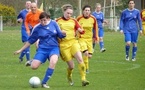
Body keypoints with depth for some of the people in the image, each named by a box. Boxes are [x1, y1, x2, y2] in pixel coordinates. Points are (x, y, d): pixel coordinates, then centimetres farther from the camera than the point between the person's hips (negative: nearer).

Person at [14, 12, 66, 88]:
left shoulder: (53, 23, 0)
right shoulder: (37, 28, -1)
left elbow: (60, 35, 5)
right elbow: (30, 40, 8)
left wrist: (63, 33, -19)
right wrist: (21, 50, 8)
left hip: (54, 48, 0)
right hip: (43, 49, 0)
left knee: (53, 61, -33)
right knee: (34, 66, -19)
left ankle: (44, 83, -19)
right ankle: (32, 62, 23)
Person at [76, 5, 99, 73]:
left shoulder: (93, 19, -4)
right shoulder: (79, 18, -11)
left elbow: (95, 28, 10)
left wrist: (96, 37, 9)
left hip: (89, 39, 3)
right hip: (81, 38, -3)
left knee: (89, 55, 2)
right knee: (85, 52, -25)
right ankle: (86, 68, -6)